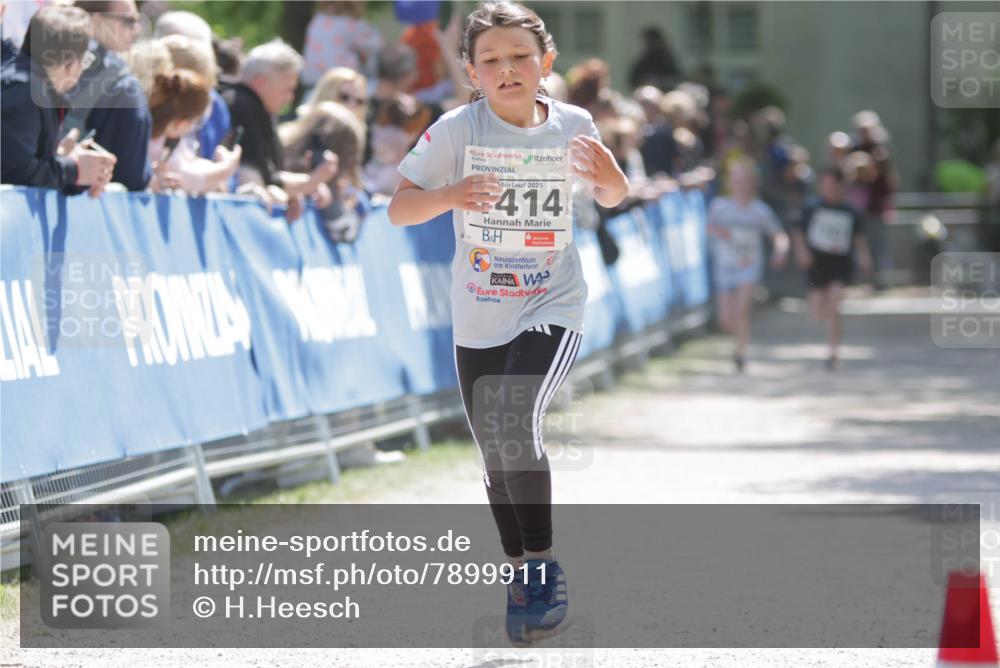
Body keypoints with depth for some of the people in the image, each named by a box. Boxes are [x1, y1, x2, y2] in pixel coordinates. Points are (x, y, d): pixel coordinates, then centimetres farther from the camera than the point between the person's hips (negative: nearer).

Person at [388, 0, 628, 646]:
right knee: (498, 462, 12)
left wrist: (608, 174, -11)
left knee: (514, 424, -25)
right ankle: (523, 577, 32)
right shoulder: (457, 130, -10)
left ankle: (545, 565, -10)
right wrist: (450, 194, -31)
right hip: (478, 320, 2)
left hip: (552, 308, -2)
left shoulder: (572, 125, -6)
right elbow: (398, 209, -12)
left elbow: (614, 198, 12)